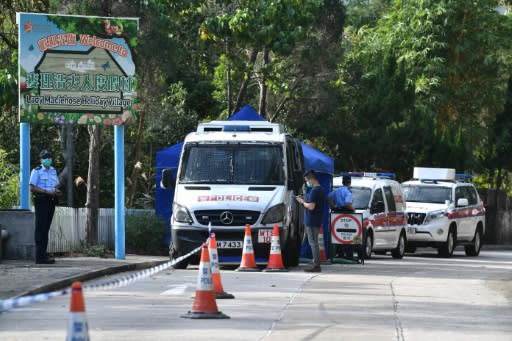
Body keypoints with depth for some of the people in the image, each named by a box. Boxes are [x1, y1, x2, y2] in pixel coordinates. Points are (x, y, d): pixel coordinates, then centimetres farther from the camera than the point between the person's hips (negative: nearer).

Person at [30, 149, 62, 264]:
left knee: (46, 228, 11)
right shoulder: (36, 171, -6)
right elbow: (32, 188, -12)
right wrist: (47, 192, -19)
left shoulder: (53, 171, 16)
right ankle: (40, 257, -11)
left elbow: (57, 184, 25)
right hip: (41, 201, -7)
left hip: (51, 201, 7)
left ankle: (43, 254, 16)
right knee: (41, 228, -9)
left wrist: (57, 191, 2)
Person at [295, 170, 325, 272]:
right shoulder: (320, 189, 14)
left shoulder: (314, 191, -18)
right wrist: (304, 199, 14)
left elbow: (311, 207, -24)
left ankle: (316, 265, -6)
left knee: (313, 242, -6)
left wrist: (302, 202, -8)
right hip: (317, 221, 10)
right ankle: (316, 264, 21)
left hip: (312, 221, -10)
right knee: (314, 242, 17)